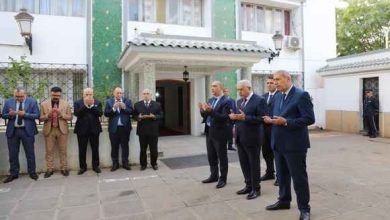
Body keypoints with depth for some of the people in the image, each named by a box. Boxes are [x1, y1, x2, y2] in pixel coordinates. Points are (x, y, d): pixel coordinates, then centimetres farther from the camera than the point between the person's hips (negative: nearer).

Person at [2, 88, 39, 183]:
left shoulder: (32, 101, -3)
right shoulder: (8, 102, 4)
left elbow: (37, 115, -7)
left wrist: (25, 114, -21)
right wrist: (10, 114, -15)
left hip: (27, 131, -2)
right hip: (12, 131, 2)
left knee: (30, 153, 5)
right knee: (13, 154, 9)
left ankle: (32, 172, 18)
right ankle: (13, 174, 23)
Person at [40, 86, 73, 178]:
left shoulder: (66, 104, 2)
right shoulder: (44, 104, 2)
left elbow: (70, 117, 0)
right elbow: (41, 118, 1)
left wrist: (61, 114, -17)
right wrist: (48, 115, -19)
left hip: (62, 130, 0)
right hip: (49, 130, 1)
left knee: (63, 151, 6)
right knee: (49, 151, 6)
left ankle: (64, 168, 15)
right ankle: (50, 169, 16)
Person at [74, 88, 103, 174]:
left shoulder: (97, 102, 5)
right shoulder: (77, 103, 3)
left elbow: (100, 113, -8)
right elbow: (76, 113, -12)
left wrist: (92, 106, -17)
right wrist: (85, 105, -18)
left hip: (94, 129, 1)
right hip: (82, 129, 0)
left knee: (95, 149, 6)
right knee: (82, 150, 5)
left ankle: (95, 166, 19)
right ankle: (83, 167, 18)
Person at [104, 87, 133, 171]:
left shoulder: (128, 101, 4)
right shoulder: (109, 101, 3)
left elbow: (131, 111, -5)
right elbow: (106, 113, -5)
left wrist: (124, 108, -20)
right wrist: (113, 108, -19)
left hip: (125, 127, 0)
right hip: (114, 128, 0)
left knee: (125, 146, 7)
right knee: (114, 147, 7)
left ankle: (125, 163, 17)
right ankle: (115, 164, 17)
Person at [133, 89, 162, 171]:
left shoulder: (157, 104, 4)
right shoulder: (137, 104, 7)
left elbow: (160, 115, 1)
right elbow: (134, 115, 5)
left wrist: (154, 116, -18)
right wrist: (139, 117, -16)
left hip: (153, 130, 0)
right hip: (142, 130, 1)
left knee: (154, 149, 7)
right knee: (143, 149, 9)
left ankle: (154, 164, 23)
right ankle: (143, 164, 22)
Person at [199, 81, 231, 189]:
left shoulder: (226, 101, -12)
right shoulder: (210, 100, 12)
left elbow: (224, 118, -22)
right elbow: (206, 116, 13)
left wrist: (211, 111, -30)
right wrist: (203, 111, -7)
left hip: (219, 132, -8)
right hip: (209, 131, 8)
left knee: (222, 157, 5)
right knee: (211, 156, 17)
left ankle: (222, 179, 16)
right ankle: (214, 175, 31)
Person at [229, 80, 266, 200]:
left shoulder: (259, 100, -11)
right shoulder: (239, 101, 13)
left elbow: (261, 119, -18)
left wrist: (245, 117, -27)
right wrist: (234, 117, -6)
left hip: (252, 138, -7)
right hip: (240, 137, 7)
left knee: (254, 164, 5)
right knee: (244, 163, 15)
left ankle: (256, 189, 19)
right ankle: (248, 185, 30)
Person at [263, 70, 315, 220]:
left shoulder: (301, 95, -12)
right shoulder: (277, 96, 13)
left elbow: (309, 118, -18)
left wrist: (286, 122, -25)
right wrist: (270, 119, -5)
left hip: (295, 144, -7)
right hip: (278, 143, 8)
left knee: (299, 177, 4)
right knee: (282, 175, 19)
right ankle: (284, 201, 37)